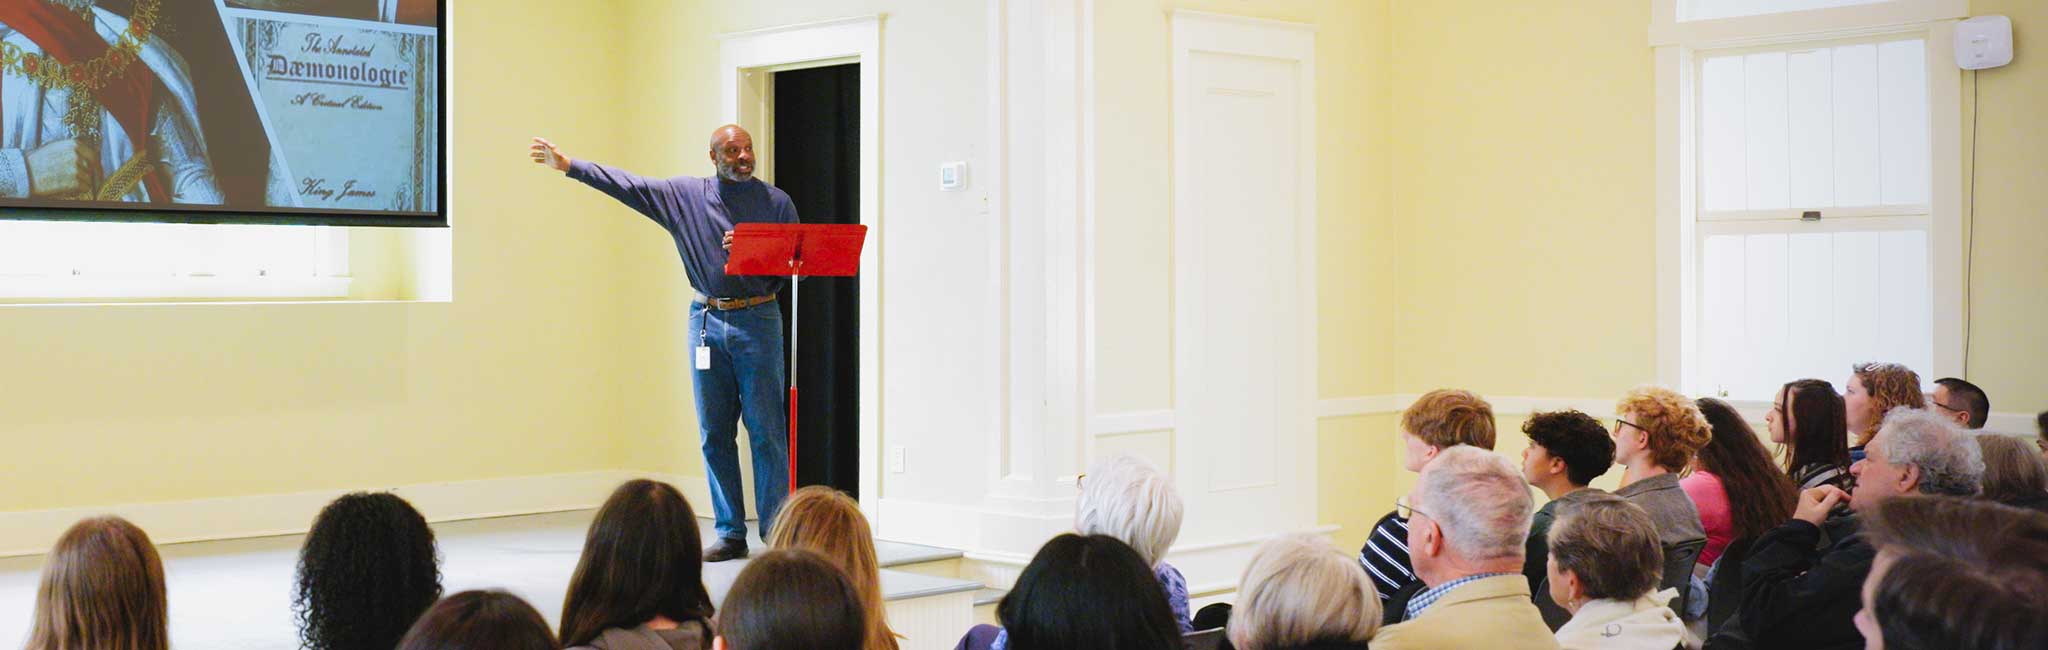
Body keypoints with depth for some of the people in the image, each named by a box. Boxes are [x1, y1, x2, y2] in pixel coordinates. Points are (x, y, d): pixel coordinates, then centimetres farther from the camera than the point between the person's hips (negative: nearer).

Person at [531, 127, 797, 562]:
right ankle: (730, 534, 10)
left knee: (766, 431, -6)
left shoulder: (776, 202, 5)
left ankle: (777, 531, -3)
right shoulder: (685, 195, 9)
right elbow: (627, 185, 10)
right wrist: (569, 165, 8)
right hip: (707, 321, 3)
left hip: (757, 320, -3)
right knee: (714, 433, 4)